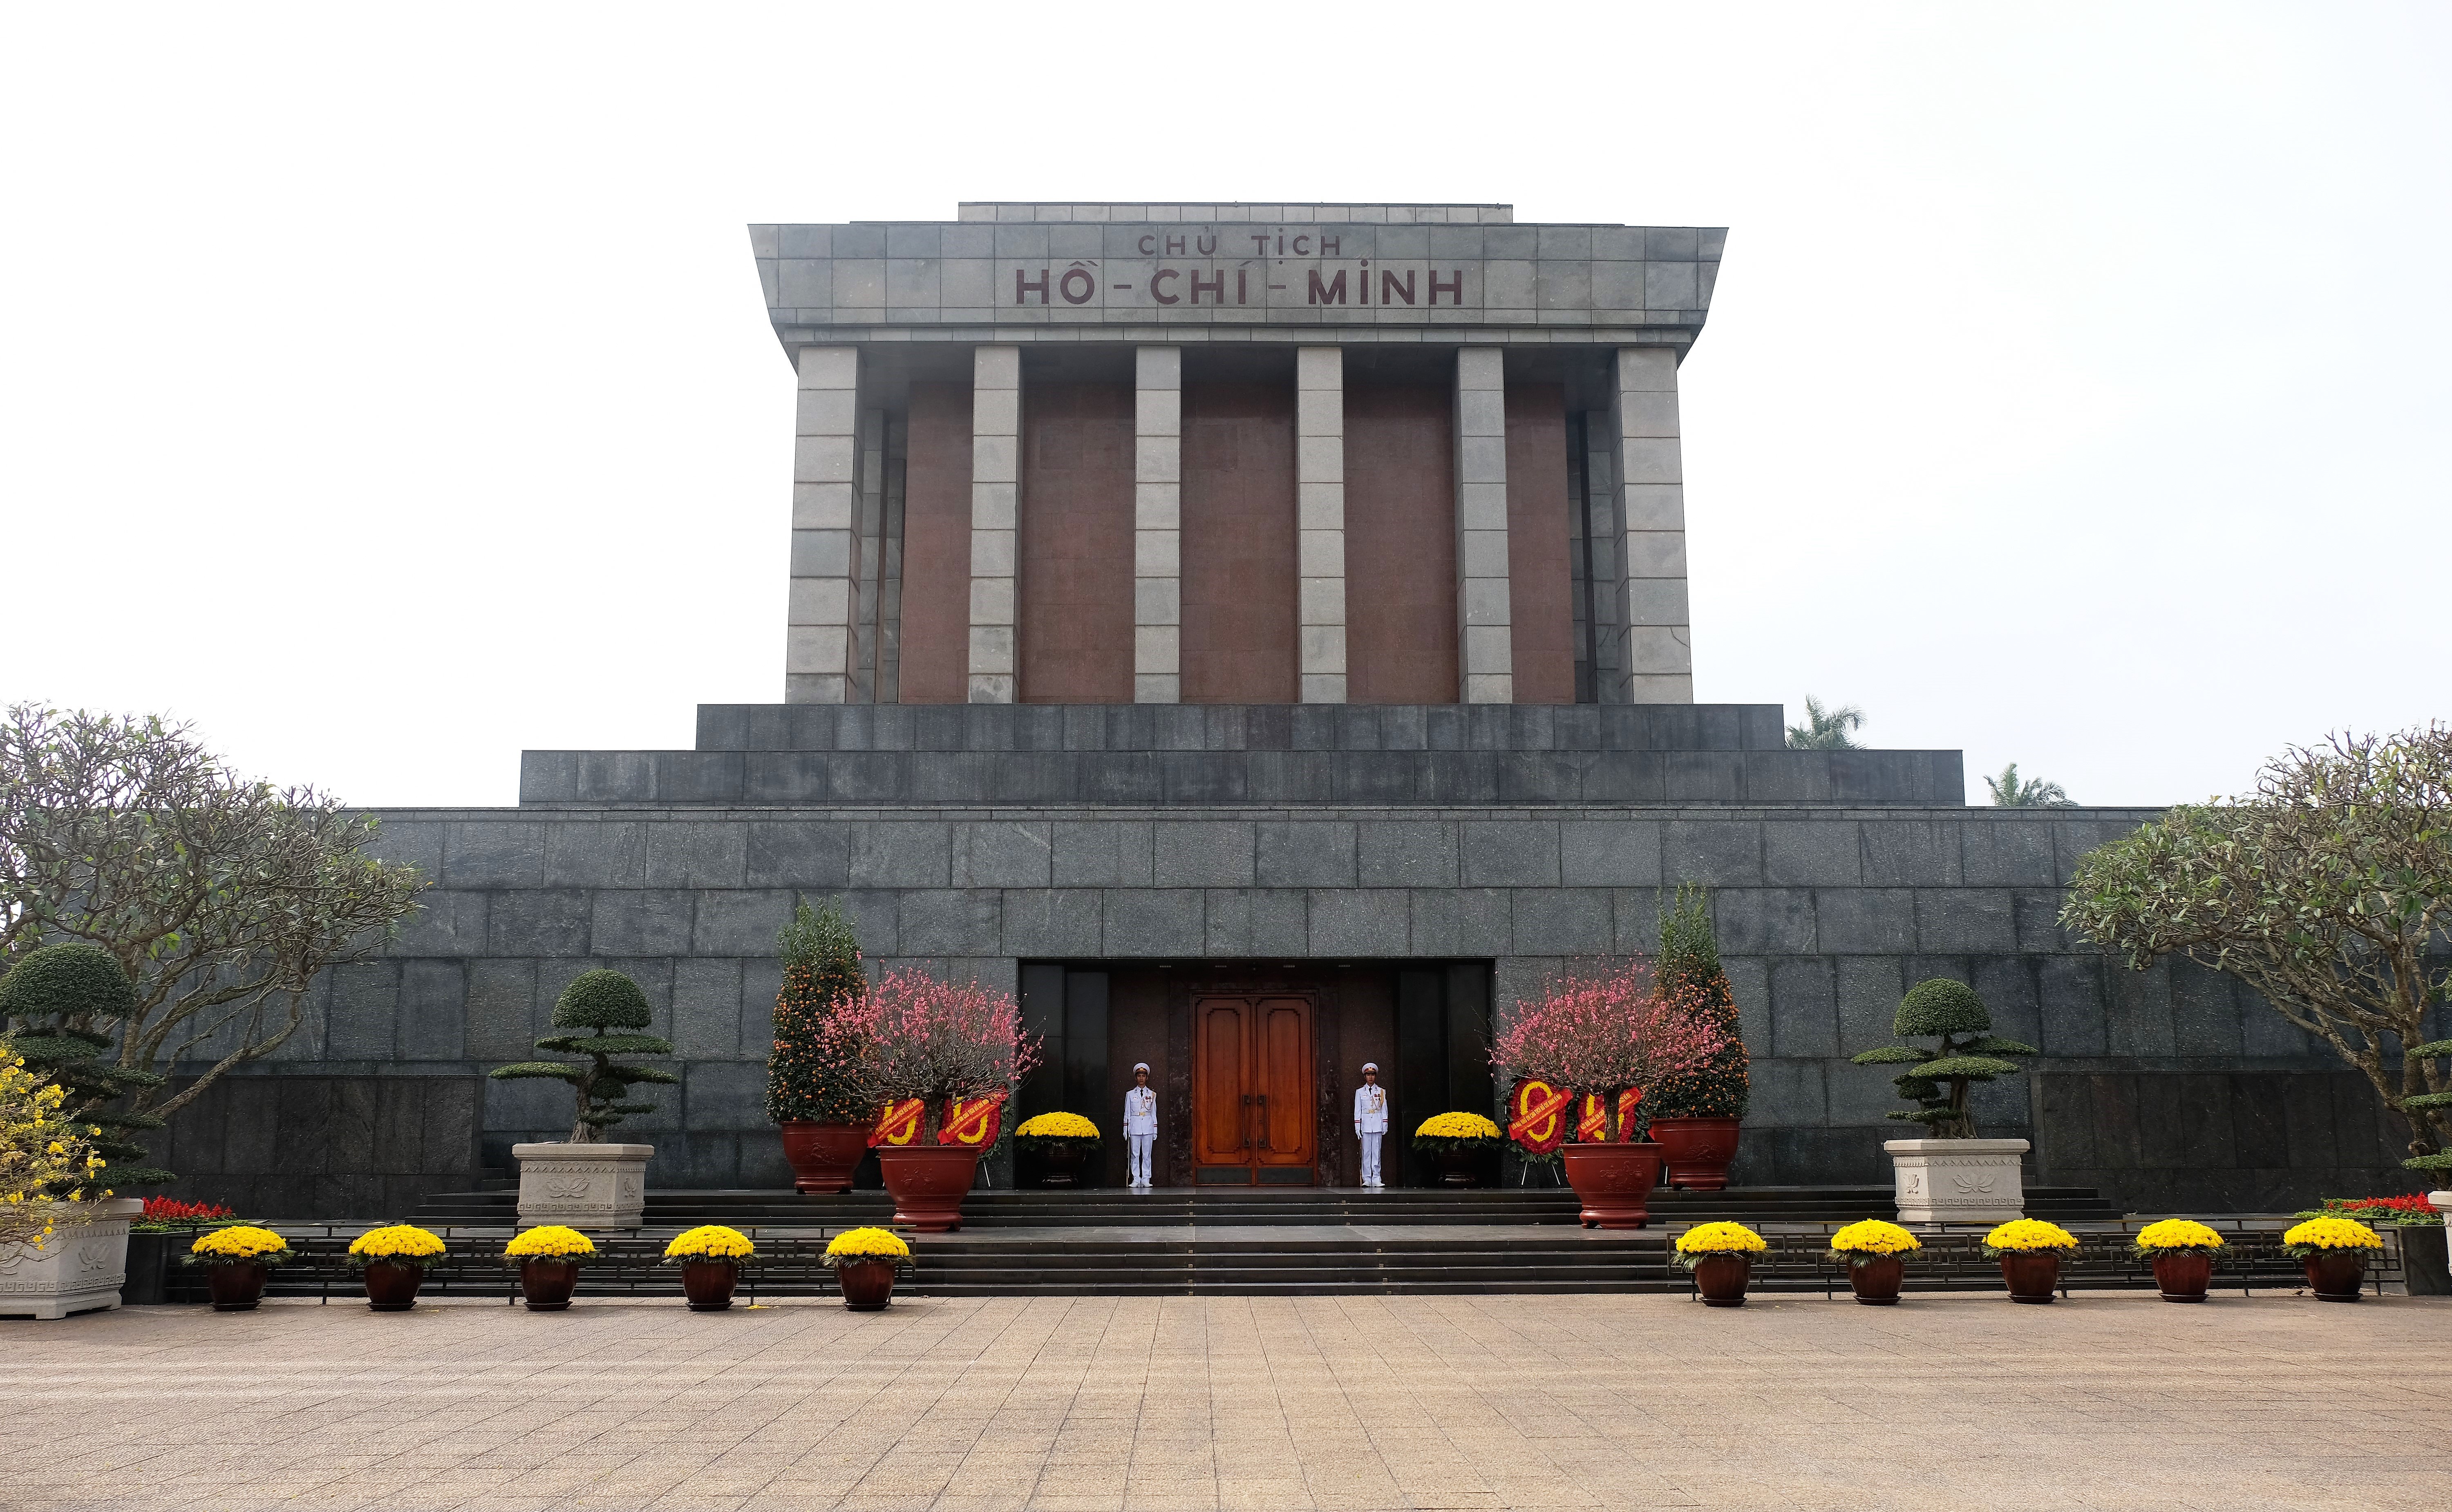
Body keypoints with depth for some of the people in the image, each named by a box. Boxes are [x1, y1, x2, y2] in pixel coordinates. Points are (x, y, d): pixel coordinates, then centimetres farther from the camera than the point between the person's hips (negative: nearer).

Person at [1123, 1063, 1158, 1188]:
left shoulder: (1152, 1095, 10)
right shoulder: (1130, 1095, 8)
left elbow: (1154, 1113, 11)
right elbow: (1127, 1113, 8)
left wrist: (1156, 1130, 7)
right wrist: (1126, 1129, 2)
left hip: (1148, 1126, 1)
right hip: (1135, 1126, -1)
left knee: (1147, 1154, 0)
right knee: (1135, 1154, -2)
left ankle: (1146, 1180, 3)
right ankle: (1136, 1180, 0)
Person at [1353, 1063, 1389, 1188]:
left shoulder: (1381, 1092, 10)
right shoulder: (1360, 1092, 8)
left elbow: (1384, 1109, 10)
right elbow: (1357, 1111, 6)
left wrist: (1385, 1125, 3)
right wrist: (1357, 1127, -1)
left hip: (1378, 1125, 0)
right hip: (1365, 1124, 0)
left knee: (1377, 1152, -2)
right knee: (1366, 1152, -2)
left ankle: (1376, 1179, -1)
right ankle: (1367, 1179, -1)